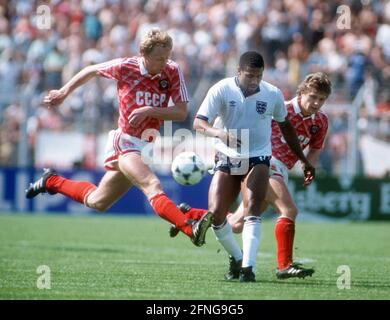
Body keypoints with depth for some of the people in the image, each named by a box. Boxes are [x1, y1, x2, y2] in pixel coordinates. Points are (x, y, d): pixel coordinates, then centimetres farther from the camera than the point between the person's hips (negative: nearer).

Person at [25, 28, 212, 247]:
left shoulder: (173, 71, -7)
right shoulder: (125, 67, -12)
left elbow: (182, 112, -11)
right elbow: (91, 71, 7)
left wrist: (149, 111, -24)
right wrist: (64, 93, 10)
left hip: (147, 145, 5)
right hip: (125, 141, -5)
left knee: (97, 202, 20)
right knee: (153, 187, -31)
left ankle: (52, 182, 43)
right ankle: (191, 230, -45)